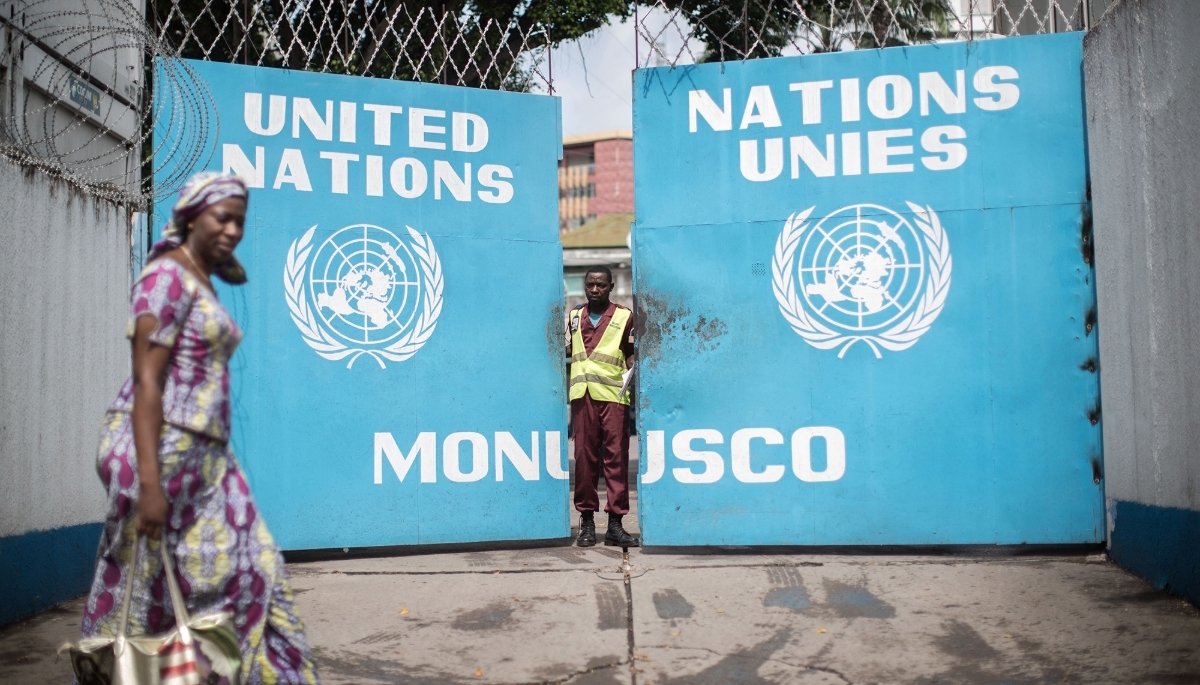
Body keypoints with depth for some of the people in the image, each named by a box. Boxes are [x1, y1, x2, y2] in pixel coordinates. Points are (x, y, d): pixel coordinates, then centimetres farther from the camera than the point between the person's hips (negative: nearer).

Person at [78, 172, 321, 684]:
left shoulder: (203, 283, 16)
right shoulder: (167, 277, -10)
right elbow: (146, 381, -17)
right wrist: (149, 483, -23)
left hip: (203, 452, 9)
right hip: (159, 447, -8)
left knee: (243, 573, 5)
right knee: (150, 587, 1)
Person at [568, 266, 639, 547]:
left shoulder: (624, 316, 8)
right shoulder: (574, 316, 18)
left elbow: (631, 355, 7)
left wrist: (632, 376, -9)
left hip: (613, 395, -3)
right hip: (582, 394, 3)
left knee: (616, 457, -4)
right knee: (584, 457, 2)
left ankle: (615, 524, -2)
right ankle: (587, 522, 8)